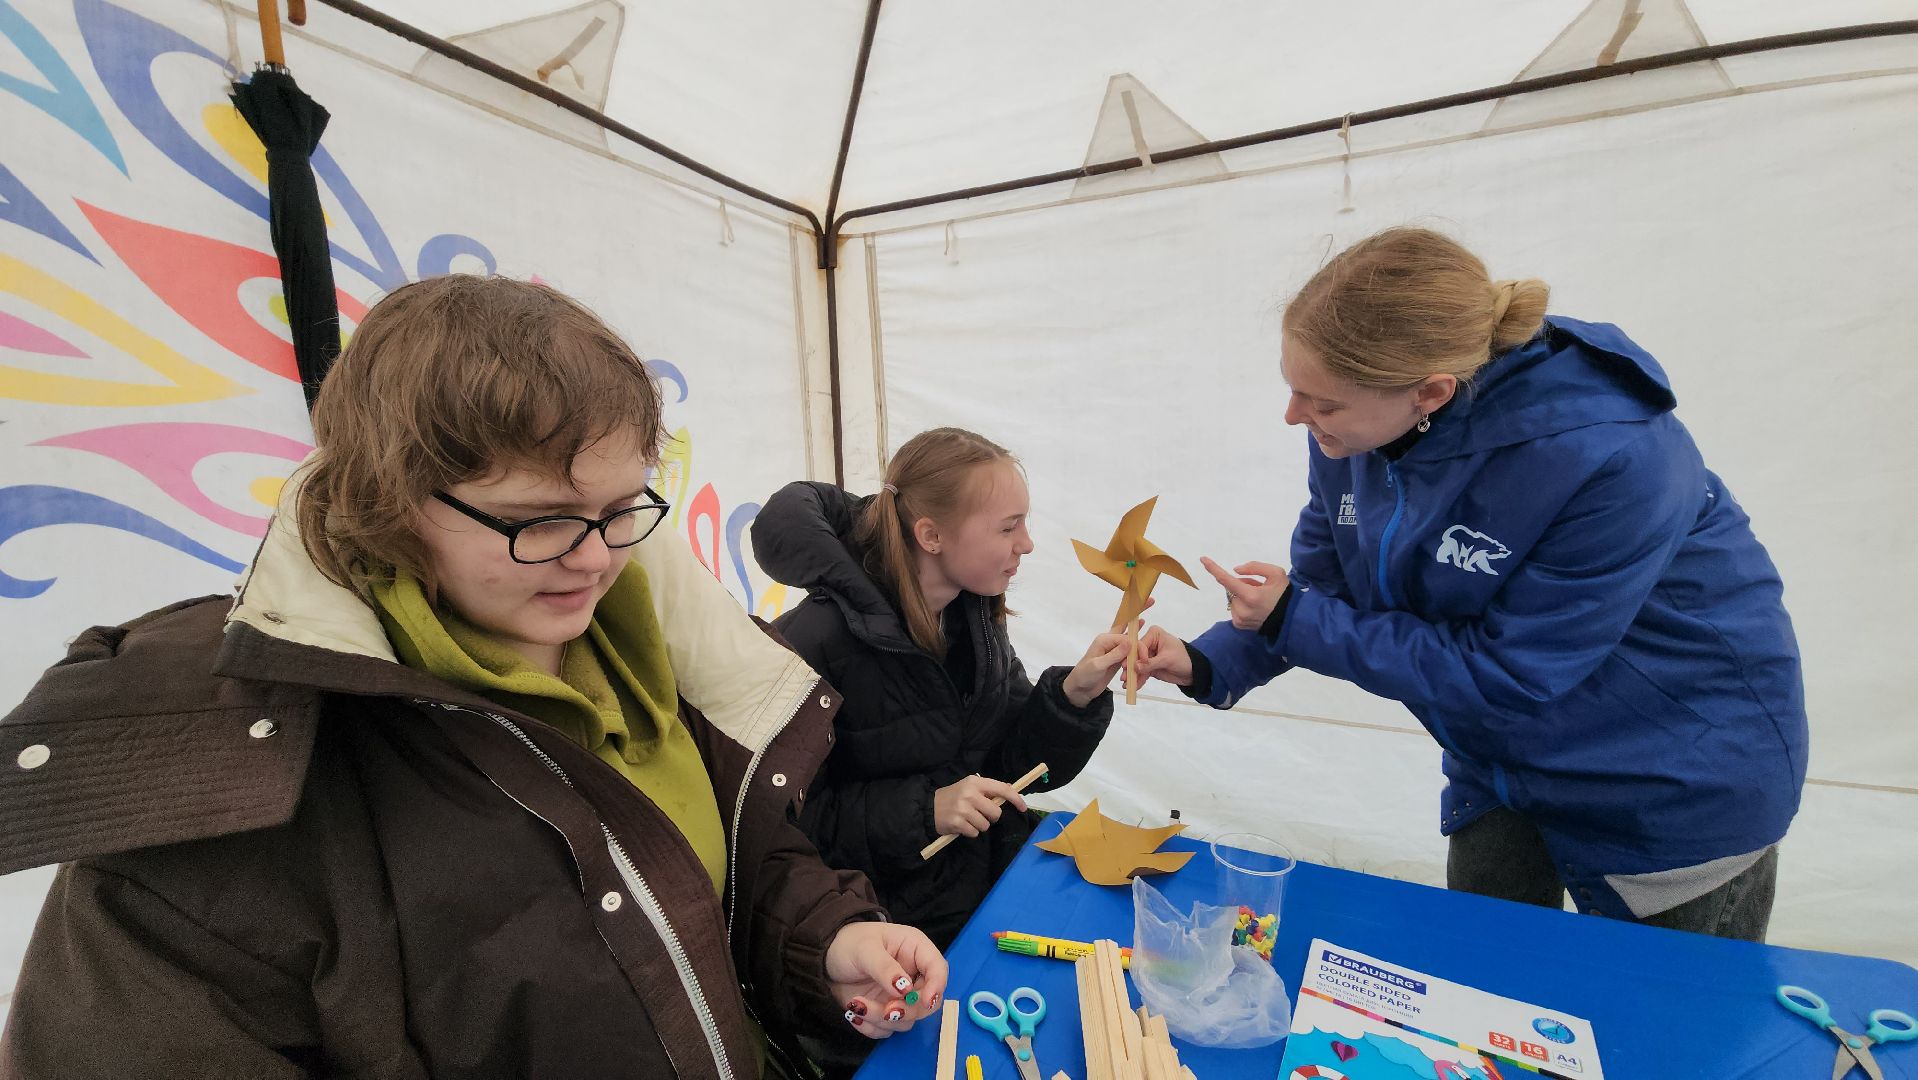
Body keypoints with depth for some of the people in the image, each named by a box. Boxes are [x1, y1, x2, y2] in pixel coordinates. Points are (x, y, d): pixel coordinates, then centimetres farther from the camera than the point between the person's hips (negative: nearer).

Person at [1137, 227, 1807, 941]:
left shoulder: (1612, 458, -36)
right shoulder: (1352, 422, -18)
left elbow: (1508, 675, -30)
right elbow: (1326, 584, -6)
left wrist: (1293, 621, -29)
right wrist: (1210, 665, -18)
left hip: (1675, 786, -4)